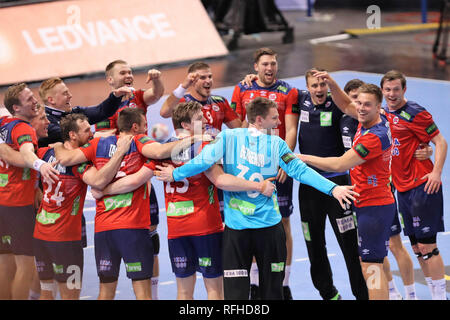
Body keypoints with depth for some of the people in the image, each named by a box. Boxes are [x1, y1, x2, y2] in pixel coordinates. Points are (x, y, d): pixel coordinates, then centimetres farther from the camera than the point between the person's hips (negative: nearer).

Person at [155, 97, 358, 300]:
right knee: (271, 290, 11)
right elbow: (300, 171, -10)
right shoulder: (276, 144, -3)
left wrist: (175, 174, 2)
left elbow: (204, 161, -11)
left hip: (235, 228, 0)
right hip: (269, 226, 0)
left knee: (235, 291, 1)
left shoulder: (228, 137, -2)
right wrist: (332, 188, -12)